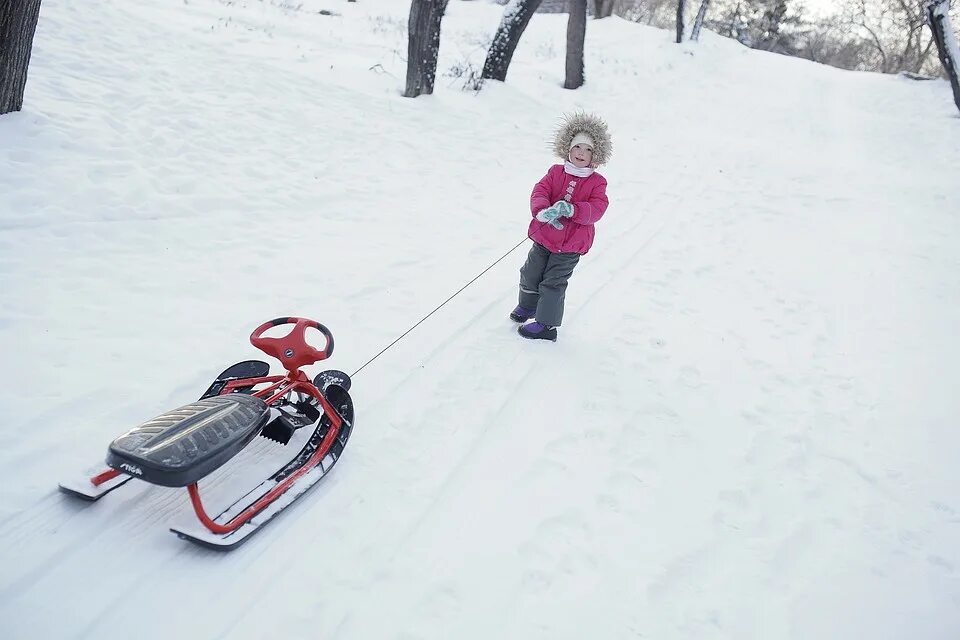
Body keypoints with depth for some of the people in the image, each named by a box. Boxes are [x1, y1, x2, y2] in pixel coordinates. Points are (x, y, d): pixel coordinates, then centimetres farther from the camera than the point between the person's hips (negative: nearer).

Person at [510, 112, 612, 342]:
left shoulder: (597, 182, -4)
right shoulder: (556, 172, 2)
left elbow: (596, 209, -17)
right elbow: (539, 192, -11)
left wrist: (571, 210, -33)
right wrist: (543, 211, -33)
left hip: (570, 245, -3)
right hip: (544, 236, 3)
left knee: (553, 283, 1)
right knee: (530, 273, 15)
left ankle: (546, 324, 15)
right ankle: (528, 305, 44)